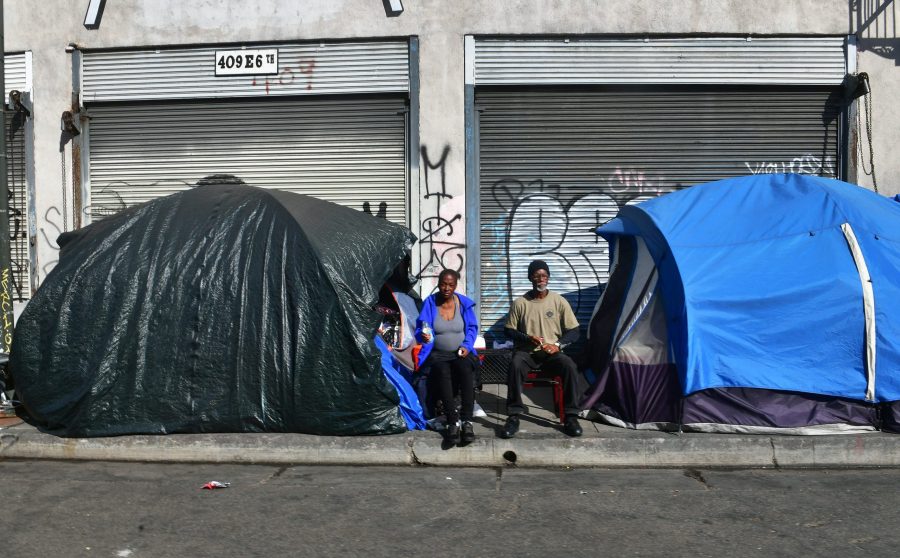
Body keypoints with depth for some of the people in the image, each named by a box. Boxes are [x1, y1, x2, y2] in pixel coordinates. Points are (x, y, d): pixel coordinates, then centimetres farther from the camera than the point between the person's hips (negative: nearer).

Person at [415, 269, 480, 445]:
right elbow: (420, 329, -4)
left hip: (460, 353, 1)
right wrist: (423, 335, -28)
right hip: (437, 354, -1)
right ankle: (453, 421, -36)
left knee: (466, 369, -35)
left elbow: (472, 328, 8)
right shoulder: (429, 303, -1)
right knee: (442, 372, -36)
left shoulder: (464, 303, 4)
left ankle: (467, 421, -36)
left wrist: (467, 346, -10)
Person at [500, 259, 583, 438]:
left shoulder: (559, 301, 1)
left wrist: (557, 344, -16)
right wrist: (527, 338, -13)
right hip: (526, 351, 0)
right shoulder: (520, 303, 0)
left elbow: (574, 332, 2)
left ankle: (571, 417, -19)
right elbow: (509, 330, 6)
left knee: (570, 366, -31)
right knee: (515, 365, -34)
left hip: (552, 352, 1)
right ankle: (514, 417, -27)